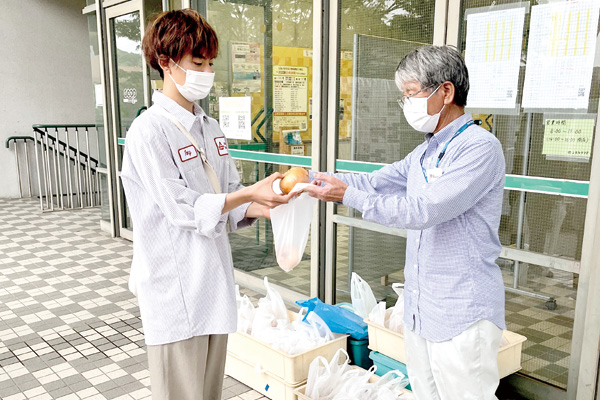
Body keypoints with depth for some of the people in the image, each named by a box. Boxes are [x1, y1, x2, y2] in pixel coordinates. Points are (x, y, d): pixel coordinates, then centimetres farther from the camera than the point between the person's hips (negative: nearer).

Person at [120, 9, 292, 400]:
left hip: (215, 283, 7)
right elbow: (183, 210, -17)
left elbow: (230, 200, 11)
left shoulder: (210, 128, 11)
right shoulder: (149, 131, -14)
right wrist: (249, 194, -23)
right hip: (176, 293, -7)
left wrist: (266, 207, -8)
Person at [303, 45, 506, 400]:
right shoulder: (425, 152, 12)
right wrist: (312, 179, -1)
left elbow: (423, 210, -24)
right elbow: (374, 182, 11)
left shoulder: (480, 147, -17)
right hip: (419, 311, 9)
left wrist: (347, 195, -22)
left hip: (462, 316, -8)